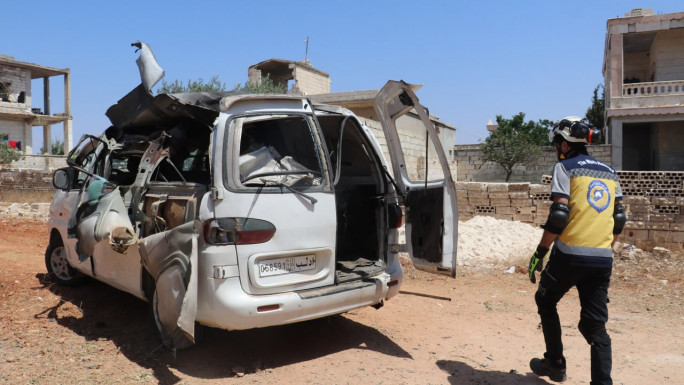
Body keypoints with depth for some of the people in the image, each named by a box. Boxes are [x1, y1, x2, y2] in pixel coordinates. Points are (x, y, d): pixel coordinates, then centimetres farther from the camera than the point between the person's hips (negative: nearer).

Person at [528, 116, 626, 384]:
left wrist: (539, 253, -9)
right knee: (595, 324, 11)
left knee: (546, 302, 17)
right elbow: (619, 219, 16)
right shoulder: (609, 173, 16)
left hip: (570, 255, -5)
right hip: (603, 260, 6)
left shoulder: (565, 167, -4)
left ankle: (555, 363, 21)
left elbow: (559, 215, -14)